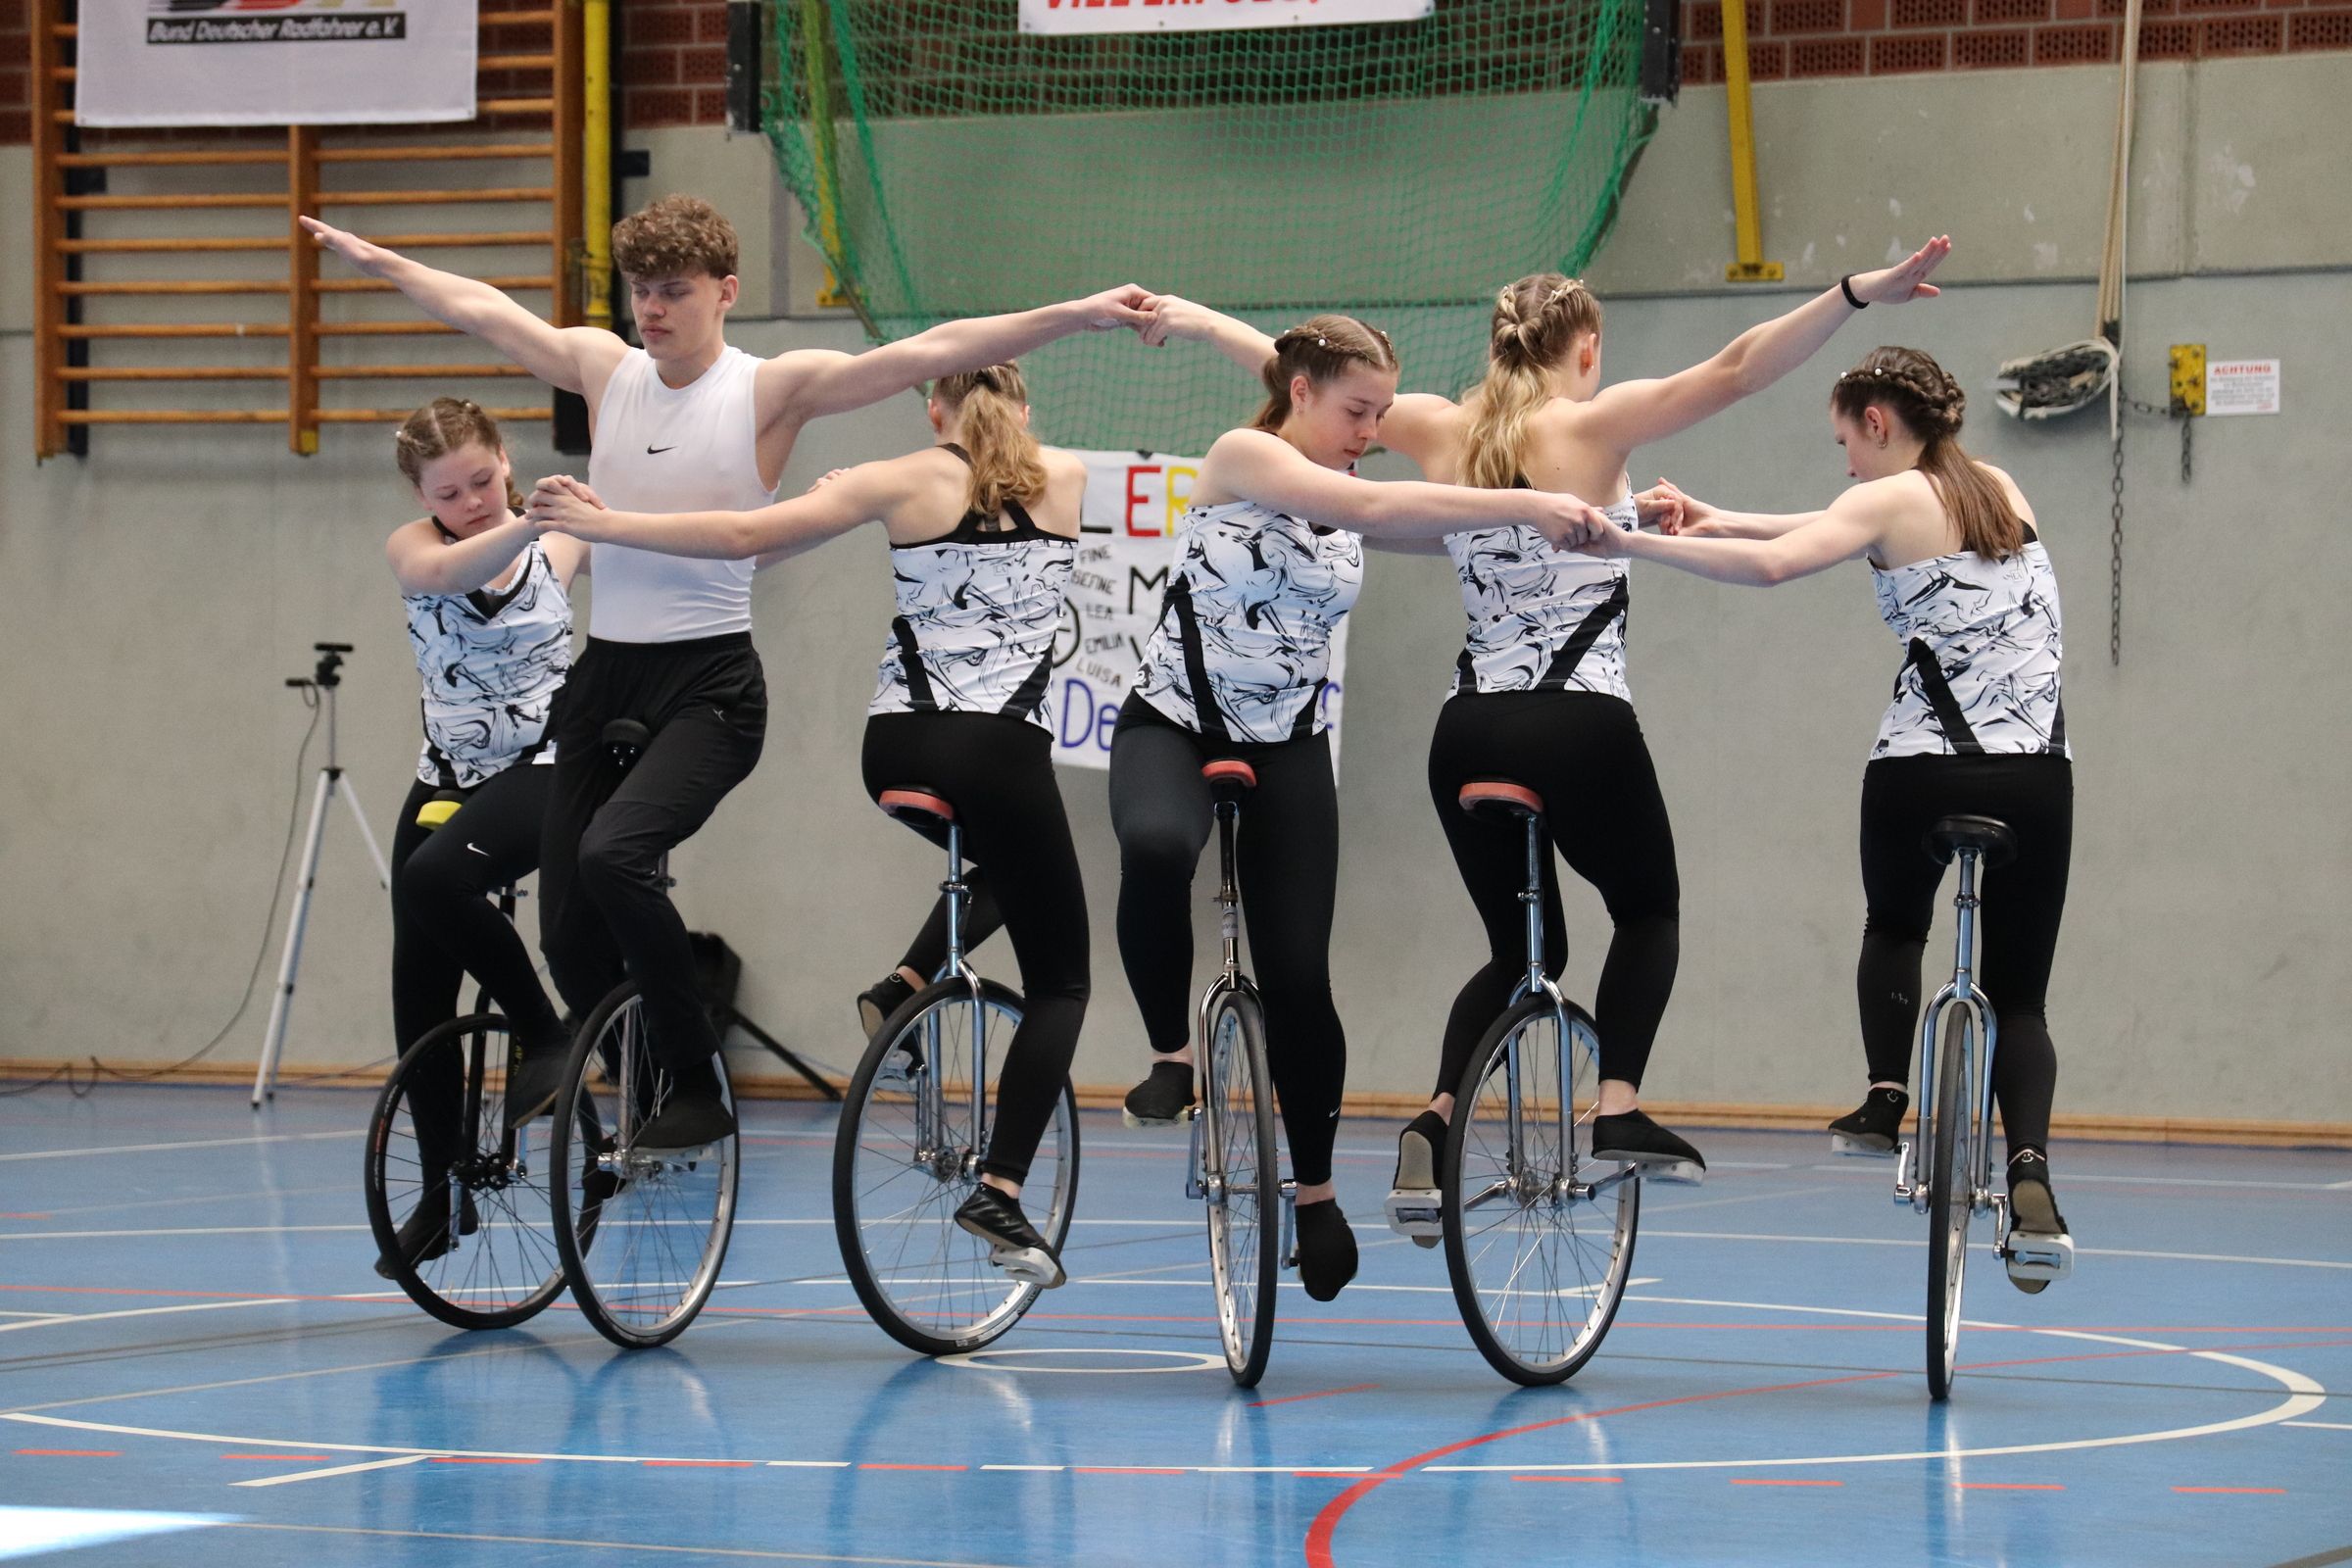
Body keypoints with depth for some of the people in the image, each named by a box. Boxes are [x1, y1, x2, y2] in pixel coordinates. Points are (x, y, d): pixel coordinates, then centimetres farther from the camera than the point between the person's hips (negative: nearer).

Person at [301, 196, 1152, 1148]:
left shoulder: (770, 389, -5)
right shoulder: (605, 368, 8)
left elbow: (936, 353, -15)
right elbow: (479, 309, 22)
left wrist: (1079, 316, -23)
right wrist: (369, 257, 33)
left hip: (710, 684, -5)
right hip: (604, 676, 6)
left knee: (613, 853, -29)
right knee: (567, 931, 1)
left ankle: (697, 1086, -16)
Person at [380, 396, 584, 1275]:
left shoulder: (561, 543, -3)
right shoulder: (412, 548, -4)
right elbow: (445, 571, -28)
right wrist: (531, 519, -44)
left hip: (545, 772, -4)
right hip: (448, 779, 4)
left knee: (434, 879, -33)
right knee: (419, 1000, 4)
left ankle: (546, 1035, -14)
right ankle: (442, 1194, 17)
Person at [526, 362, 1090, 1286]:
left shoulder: (907, 483, 3)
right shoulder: (1065, 479, 8)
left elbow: (746, 535, -5)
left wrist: (603, 524, 0)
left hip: (899, 748, 2)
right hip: (1004, 754, -2)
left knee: (1002, 867, 34)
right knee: (1058, 980, 5)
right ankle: (1001, 1191, -12)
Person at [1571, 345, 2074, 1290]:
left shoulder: (1889, 502, -1)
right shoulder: (2002, 492, 17)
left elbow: (1773, 564, -19)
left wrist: (1633, 545, -16)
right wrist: (1720, 520, 29)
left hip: (1918, 772, -4)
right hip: (2036, 778, 4)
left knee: (1894, 930, 28)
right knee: (2017, 994, 9)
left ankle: (1886, 1099, 10)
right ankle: (2029, 1168, -15)